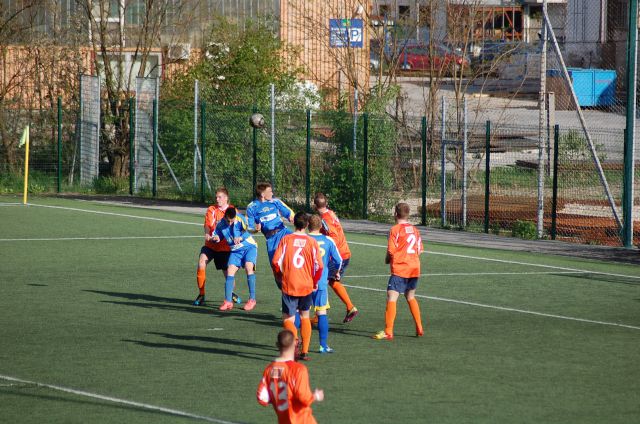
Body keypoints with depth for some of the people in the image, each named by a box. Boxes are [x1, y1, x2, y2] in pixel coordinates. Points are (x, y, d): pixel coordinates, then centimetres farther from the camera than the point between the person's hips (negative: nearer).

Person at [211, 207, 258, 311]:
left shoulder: (240, 219, -20)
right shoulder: (221, 225, -7)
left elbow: (247, 230, -32)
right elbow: (216, 236, 5)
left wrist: (241, 237, -51)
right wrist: (216, 238, -20)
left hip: (249, 247, -4)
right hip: (235, 250, 4)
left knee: (249, 267, -24)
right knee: (230, 270, -10)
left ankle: (252, 300, -17)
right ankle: (228, 301, -5)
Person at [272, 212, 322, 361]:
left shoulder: (286, 239, -5)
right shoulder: (312, 242, -2)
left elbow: (276, 262, -9)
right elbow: (319, 266, -4)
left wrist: (280, 277, 10)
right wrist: (314, 282, 13)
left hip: (289, 286, -2)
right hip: (307, 286, 2)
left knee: (288, 319, 5)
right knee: (305, 317, 19)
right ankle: (305, 351, 17)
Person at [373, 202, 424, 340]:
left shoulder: (395, 230, -9)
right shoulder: (415, 230, 10)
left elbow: (391, 251, -11)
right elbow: (419, 250, 13)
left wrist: (387, 259, 8)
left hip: (399, 269, -7)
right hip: (415, 268, 7)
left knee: (391, 297, -9)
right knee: (410, 297, 23)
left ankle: (388, 332, -17)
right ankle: (419, 328, 26)